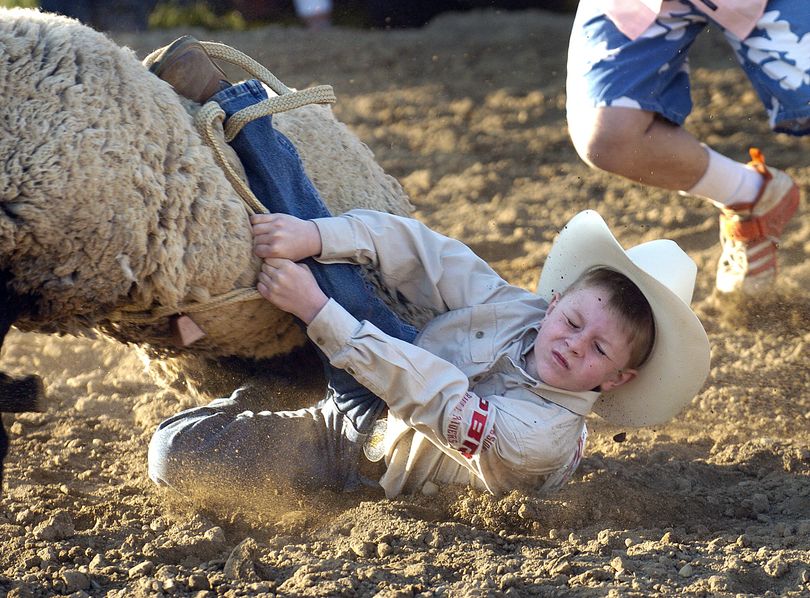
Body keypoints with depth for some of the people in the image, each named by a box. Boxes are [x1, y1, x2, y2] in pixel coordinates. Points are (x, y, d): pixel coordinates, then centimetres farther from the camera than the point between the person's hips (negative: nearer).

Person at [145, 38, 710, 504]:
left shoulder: (540, 438, -31)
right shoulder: (519, 309, -12)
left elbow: (430, 392, -36)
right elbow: (419, 252, -19)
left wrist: (317, 309, -41)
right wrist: (313, 236, -37)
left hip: (357, 454, -7)